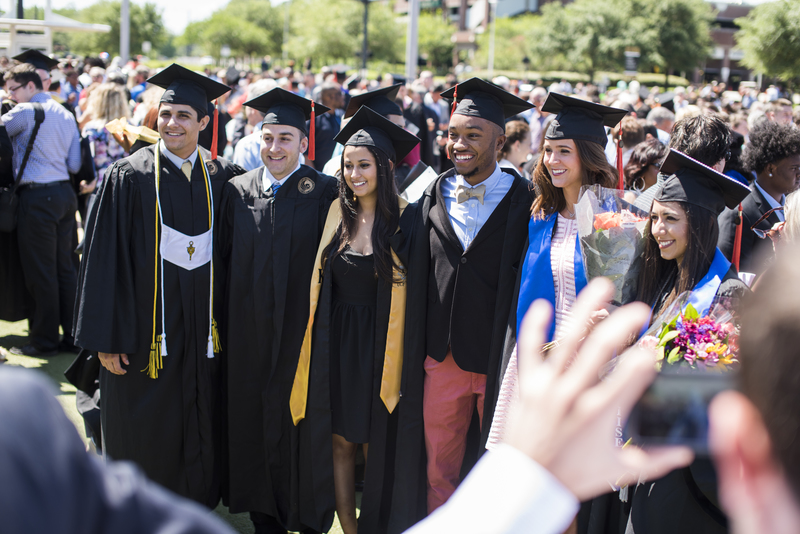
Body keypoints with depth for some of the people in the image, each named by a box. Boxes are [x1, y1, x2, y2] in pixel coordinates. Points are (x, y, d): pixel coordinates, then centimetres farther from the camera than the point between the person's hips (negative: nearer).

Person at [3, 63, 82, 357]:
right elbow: (75, 165, 10)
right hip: (65, 194, 8)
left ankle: (44, 341, 8)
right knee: (65, 268, 12)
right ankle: (71, 335, 18)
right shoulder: (66, 115, 11)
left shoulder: (24, 112, -11)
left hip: (37, 198, -7)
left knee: (40, 272, 0)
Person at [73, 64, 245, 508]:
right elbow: (104, 259, -7)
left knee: (199, 433, 11)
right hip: (147, 331, -3)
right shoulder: (130, 176, -6)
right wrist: (106, 338, -10)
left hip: (201, 329, 3)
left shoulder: (221, 176, 4)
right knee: (144, 436, 7)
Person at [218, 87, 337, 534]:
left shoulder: (324, 193, -4)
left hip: (301, 330, -3)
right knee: (252, 419, 10)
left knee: (297, 420, 3)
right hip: (249, 333, 4)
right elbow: (225, 258, 11)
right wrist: (226, 320, 7)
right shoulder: (238, 191, 7)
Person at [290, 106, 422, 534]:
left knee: (377, 444, 8)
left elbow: (414, 291, -9)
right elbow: (321, 285, 11)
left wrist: (407, 355, -14)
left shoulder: (406, 219, -9)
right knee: (339, 440, 10)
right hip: (335, 345, 4)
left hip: (380, 346, -3)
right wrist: (318, 345, 7)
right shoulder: (336, 213, 3)